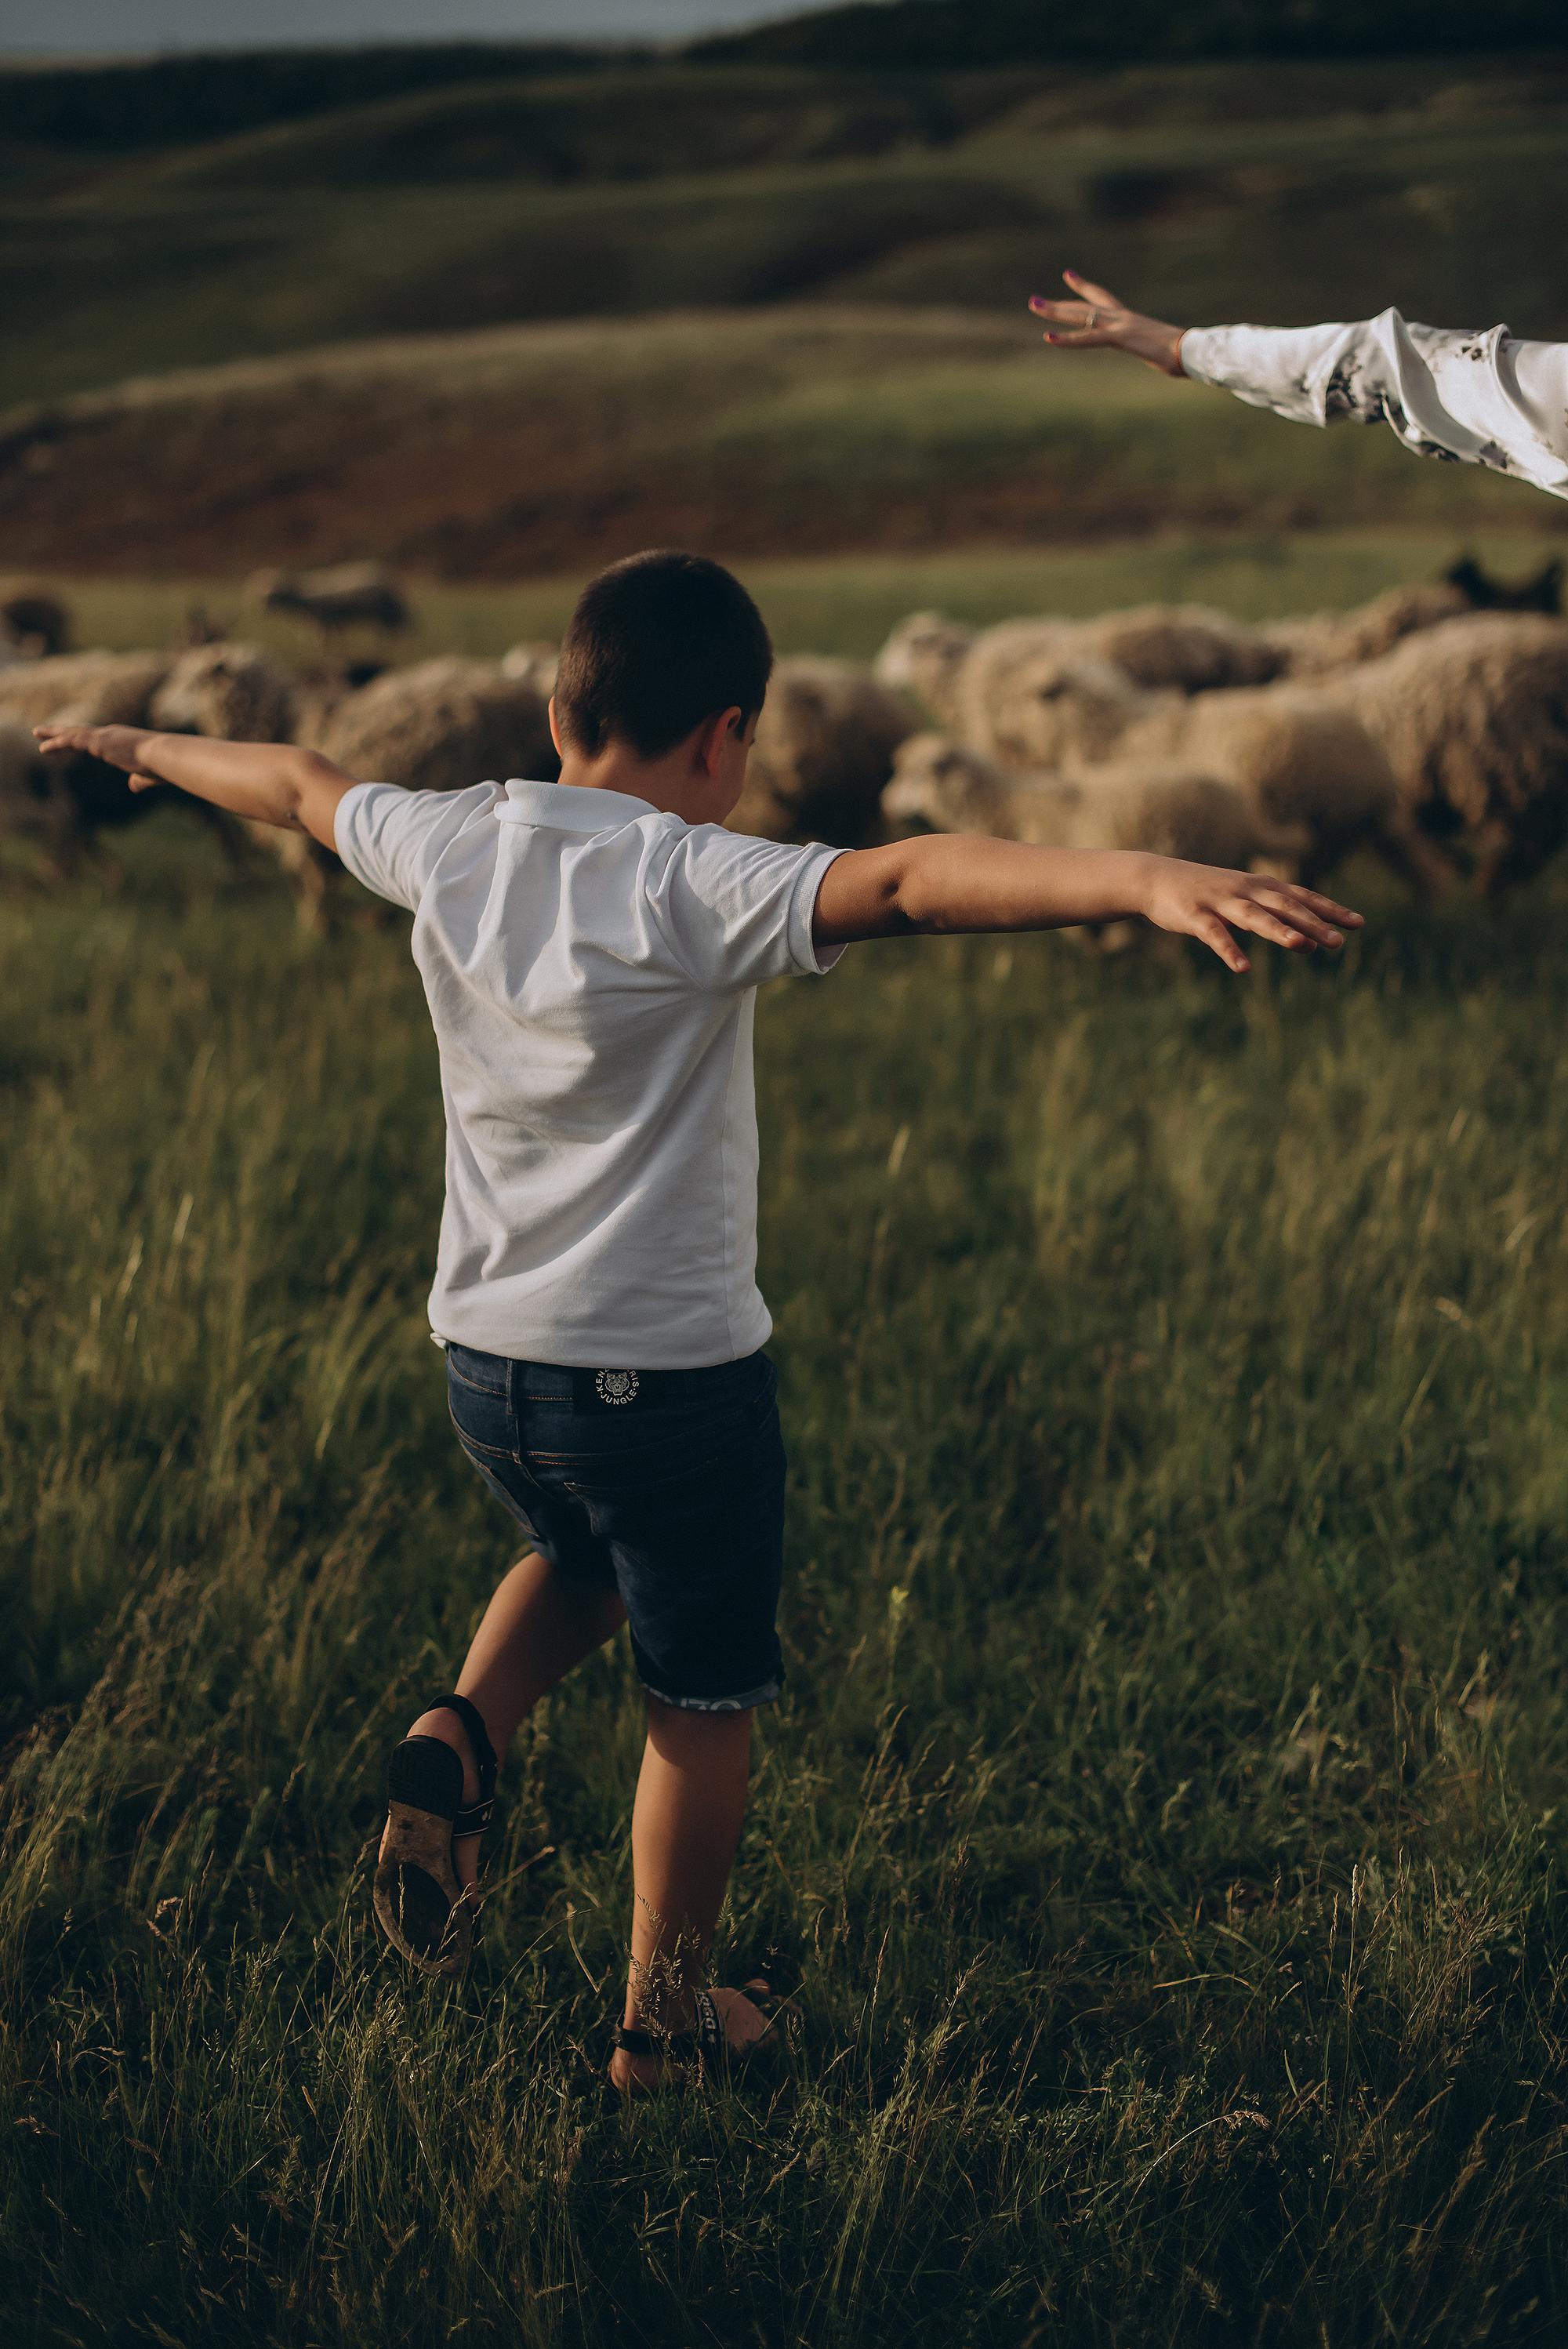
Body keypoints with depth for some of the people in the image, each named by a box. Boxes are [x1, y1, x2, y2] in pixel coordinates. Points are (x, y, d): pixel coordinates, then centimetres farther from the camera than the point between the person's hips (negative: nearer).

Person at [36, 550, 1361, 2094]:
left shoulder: (450, 845, -1)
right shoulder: (697, 889, -20)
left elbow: (294, 785, 19)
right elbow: (907, 884, -36)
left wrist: (145, 748, 39)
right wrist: (1144, 881, -50)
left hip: (483, 1360, 6)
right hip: (669, 1375, -6)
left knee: (580, 1560, 34)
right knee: (703, 1700, 13)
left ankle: (462, 1735, 9)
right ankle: (662, 2016, 25)